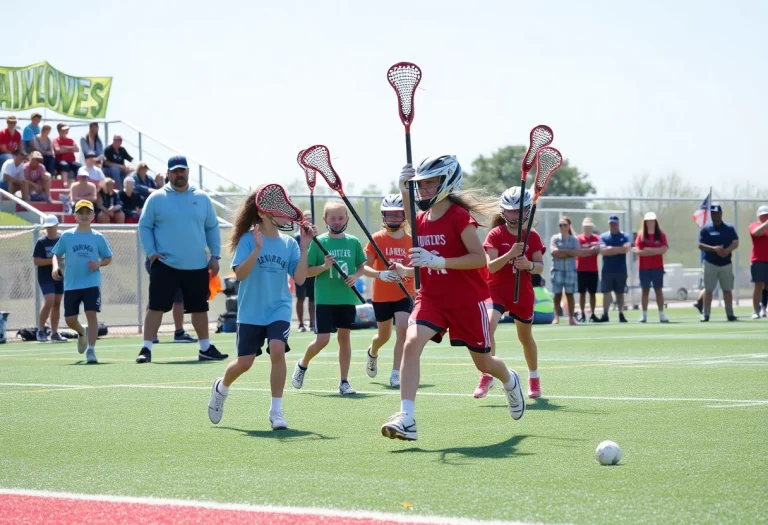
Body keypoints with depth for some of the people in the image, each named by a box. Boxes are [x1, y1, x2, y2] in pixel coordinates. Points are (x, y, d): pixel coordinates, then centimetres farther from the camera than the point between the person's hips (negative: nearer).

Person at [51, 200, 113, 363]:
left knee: (91, 314, -14)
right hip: (71, 284, 2)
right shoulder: (67, 236, 4)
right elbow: (57, 254, 9)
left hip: (92, 283, -1)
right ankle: (82, 333, 38)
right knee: (70, 319, 4)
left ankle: (91, 350, -11)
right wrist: (56, 267, -11)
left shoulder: (98, 237, 3)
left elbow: (108, 258, 10)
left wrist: (98, 264, -10)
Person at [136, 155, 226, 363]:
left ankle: (205, 348, 23)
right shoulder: (157, 198, 1)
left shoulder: (202, 198, 8)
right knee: (156, 307, -7)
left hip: (197, 267, 3)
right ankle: (146, 349, -3)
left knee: (200, 308, 11)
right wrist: (151, 252, -9)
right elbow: (144, 226, 2)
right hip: (165, 266, -3)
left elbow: (212, 228, 13)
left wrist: (215, 255, 6)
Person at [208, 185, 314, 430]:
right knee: (244, 362, 3)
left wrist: (304, 248, -13)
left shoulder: (289, 243, 1)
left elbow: (299, 278, -5)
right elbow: (240, 274, -17)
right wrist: (258, 249, -28)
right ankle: (221, 387, 39)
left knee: (277, 350, -22)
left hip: (278, 309, 2)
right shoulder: (248, 239, -8)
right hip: (251, 311, -2)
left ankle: (276, 410, -10)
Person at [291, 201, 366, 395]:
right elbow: (306, 272, -3)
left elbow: (362, 266, 14)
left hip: (347, 299, 3)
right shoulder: (318, 242, -4)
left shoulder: (353, 242, 4)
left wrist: (356, 275, -7)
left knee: (344, 337, 6)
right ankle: (302, 365, 22)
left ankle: (344, 382, 12)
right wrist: (324, 267, -20)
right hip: (325, 299, -3)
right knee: (322, 339, -7)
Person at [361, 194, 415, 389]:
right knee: (384, 336, 16)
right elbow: (365, 268, -10)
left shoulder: (411, 240, -1)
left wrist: (406, 270, -25)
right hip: (382, 296, 0)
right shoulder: (377, 239, -6)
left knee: (402, 330, -19)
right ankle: (372, 353, 51)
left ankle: (395, 374, -15)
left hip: (404, 294, 0)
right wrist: (380, 274, -31)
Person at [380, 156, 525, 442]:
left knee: (483, 362, 11)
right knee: (412, 342, -24)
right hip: (431, 297, 4)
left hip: (467, 299, -4)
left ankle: (510, 380, 50)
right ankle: (406, 419, -29)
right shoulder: (420, 219, 4)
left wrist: (438, 261, -29)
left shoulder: (460, 216, -14)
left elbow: (480, 258, -19)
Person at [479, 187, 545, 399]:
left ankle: (534, 378, 36)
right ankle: (487, 376, -17)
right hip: (497, 290, -2)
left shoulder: (532, 237, -1)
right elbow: (491, 266, -15)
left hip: (523, 293, 2)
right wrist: (510, 254, -31)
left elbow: (540, 266, -2)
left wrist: (529, 265, -25)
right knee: (488, 325, -26)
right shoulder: (495, 234, -7)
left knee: (525, 337, 15)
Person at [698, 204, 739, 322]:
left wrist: (727, 250, -24)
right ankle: (705, 314, -2)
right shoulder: (705, 229, 2)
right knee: (708, 289, -2)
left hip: (726, 264, 2)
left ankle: (730, 314, 8)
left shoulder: (730, 228, 7)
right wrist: (714, 249, -23)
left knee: (727, 289, 4)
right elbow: (700, 245, -6)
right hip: (710, 263, -2)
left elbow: (735, 243, -3)